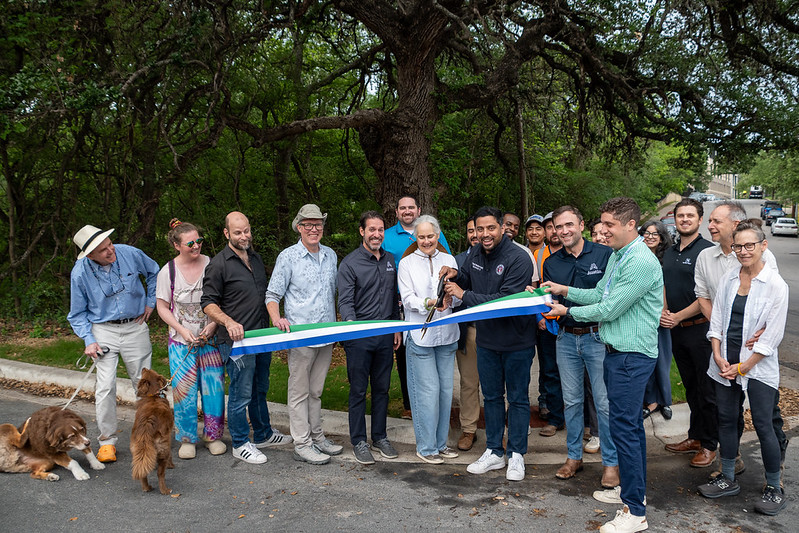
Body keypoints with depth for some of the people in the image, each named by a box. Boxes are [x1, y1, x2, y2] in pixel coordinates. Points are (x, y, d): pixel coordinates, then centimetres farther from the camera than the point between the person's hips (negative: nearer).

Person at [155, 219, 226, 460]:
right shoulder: (168, 271, -3)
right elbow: (162, 307, 1)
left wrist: (213, 325, -10)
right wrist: (182, 330, -11)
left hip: (211, 339, 1)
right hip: (181, 341, -1)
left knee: (214, 387, 3)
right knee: (185, 390, 2)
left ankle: (213, 436, 19)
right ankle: (187, 439, 18)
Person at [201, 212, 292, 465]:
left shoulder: (256, 258, 13)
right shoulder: (219, 264, -10)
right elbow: (208, 302, -11)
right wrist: (229, 322, -26)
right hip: (236, 341, -7)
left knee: (260, 390, 20)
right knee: (241, 394, 0)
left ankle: (263, 435, 34)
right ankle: (241, 444, 15)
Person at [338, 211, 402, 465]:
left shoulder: (390, 260, 10)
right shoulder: (350, 263, -7)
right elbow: (345, 302, -13)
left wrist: (397, 328, 15)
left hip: (385, 334, 5)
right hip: (359, 336, -5)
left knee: (382, 388, 13)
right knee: (359, 390, 3)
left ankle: (380, 437, 25)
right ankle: (359, 441, 15)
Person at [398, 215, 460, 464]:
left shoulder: (449, 260, 11)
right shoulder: (407, 263, 2)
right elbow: (407, 298, -5)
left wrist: (449, 299, -16)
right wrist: (428, 303, -23)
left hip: (446, 333, 4)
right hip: (420, 334, -4)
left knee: (446, 388, 9)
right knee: (428, 389, -5)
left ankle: (440, 442, 22)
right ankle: (426, 447, 7)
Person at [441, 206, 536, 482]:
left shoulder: (518, 259, -22)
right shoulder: (475, 255, 1)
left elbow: (506, 300, -29)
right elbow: (467, 281, 19)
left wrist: (463, 294, -27)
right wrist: (456, 275, -6)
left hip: (516, 342, -6)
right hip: (486, 340, 6)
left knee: (518, 397, 9)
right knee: (491, 396, 16)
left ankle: (516, 455, 23)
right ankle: (494, 452, 30)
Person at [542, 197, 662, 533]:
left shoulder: (641, 263, -20)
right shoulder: (617, 256, 12)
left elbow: (609, 308, -20)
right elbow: (600, 294, 20)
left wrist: (568, 311, -7)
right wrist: (565, 291, 11)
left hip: (631, 357, -10)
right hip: (617, 351, 10)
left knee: (623, 426, -7)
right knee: (631, 423, 19)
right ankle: (633, 489, 33)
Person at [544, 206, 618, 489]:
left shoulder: (604, 254, -5)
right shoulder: (552, 262, 8)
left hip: (598, 336, -4)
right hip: (566, 338, 4)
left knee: (604, 402, 0)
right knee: (571, 400, 12)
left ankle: (611, 462, 14)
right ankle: (574, 456, 26)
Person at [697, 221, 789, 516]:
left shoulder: (776, 285, -10)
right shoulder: (728, 278, 4)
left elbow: (772, 337, -11)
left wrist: (742, 367, -11)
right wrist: (718, 356, -5)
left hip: (758, 366, -5)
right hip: (725, 363, 5)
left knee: (763, 425, -1)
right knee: (726, 420, 11)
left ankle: (774, 488, 15)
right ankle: (728, 479, 25)